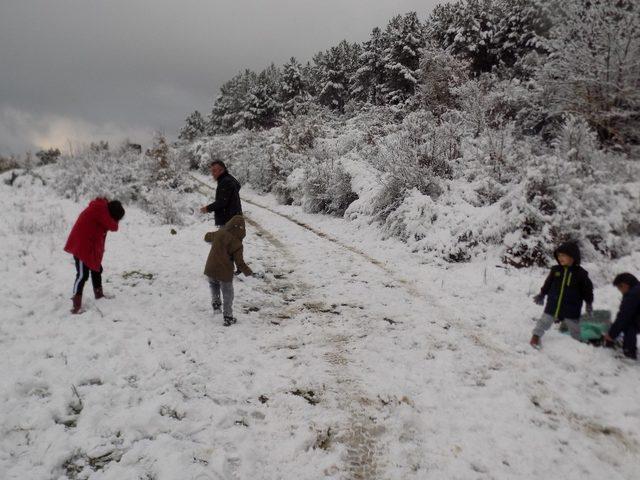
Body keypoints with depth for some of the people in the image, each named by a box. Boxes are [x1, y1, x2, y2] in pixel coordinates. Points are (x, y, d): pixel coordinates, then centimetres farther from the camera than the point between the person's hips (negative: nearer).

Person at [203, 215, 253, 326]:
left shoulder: (218, 234, 0)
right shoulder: (237, 244, -14)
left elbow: (207, 237, 22)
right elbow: (240, 263, -12)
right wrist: (248, 272, 4)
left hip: (210, 270, 4)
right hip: (225, 273, -4)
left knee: (214, 285, 34)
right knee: (228, 296, 11)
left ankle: (215, 302, 20)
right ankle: (228, 318, 15)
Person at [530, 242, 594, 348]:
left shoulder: (581, 273, -7)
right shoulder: (555, 270, -1)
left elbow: (587, 289, 3)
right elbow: (547, 284, 11)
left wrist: (589, 303, 2)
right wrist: (541, 294, 13)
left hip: (571, 309, -1)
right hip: (553, 306, 1)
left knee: (575, 329, 12)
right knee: (544, 322, 4)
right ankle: (536, 336, 18)